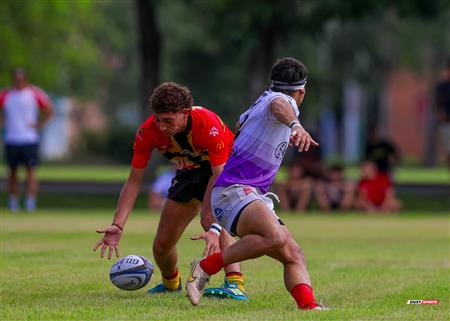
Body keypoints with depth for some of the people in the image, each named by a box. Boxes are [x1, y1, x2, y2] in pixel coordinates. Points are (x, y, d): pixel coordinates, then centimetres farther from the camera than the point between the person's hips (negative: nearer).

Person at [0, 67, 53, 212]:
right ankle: (13, 201, 13)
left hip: (30, 139, -2)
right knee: (12, 171, 5)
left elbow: (49, 110, 8)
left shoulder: (34, 93, 0)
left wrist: (38, 125, -1)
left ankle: (30, 201, -10)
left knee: (31, 170, -8)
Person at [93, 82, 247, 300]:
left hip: (225, 166, -5)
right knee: (162, 244, 5)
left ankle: (235, 283, -41)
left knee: (210, 221, -35)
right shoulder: (147, 132, -26)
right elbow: (134, 181, -19)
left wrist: (214, 227, -49)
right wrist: (118, 225, -31)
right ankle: (171, 284, 37)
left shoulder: (209, 125, -39)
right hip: (189, 172, 5)